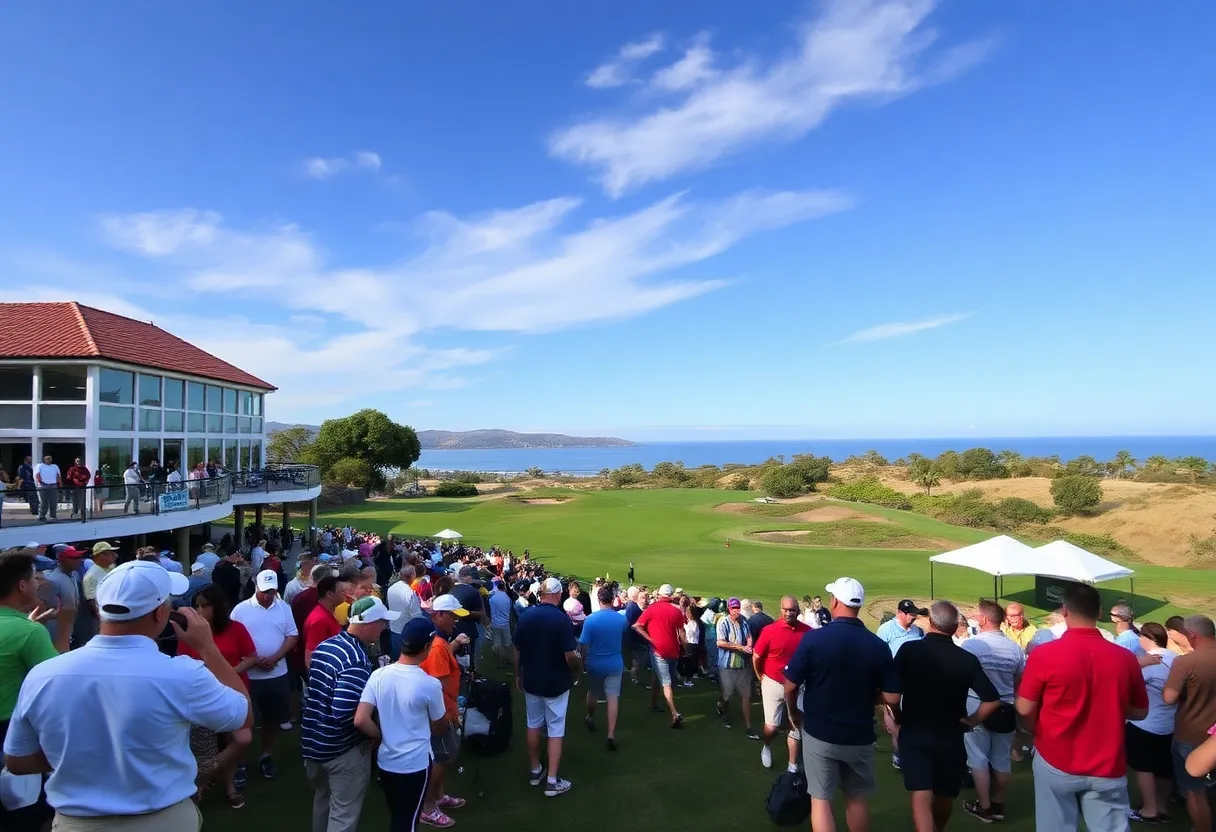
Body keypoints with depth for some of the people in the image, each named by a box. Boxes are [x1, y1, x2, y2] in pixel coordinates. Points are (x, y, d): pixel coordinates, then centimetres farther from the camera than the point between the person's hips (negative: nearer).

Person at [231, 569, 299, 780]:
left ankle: (266, 756, 30)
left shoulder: (284, 608, 1)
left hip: (277, 673, 3)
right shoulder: (241, 609, -6)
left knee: (273, 717, 13)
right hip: (248, 674, -2)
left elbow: (292, 636, 1)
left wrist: (275, 658, -13)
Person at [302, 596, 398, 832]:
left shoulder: (325, 645, 0)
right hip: (343, 748, -8)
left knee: (323, 799, 28)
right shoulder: (357, 661, -27)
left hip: (313, 740, 8)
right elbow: (345, 714, -32)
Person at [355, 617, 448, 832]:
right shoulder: (429, 684, -20)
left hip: (385, 761, 4)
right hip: (415, 764, -4)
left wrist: (382, 737, 3)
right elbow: (440, 727, -4)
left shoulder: (378, 675, -10)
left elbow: (360, 720, -14)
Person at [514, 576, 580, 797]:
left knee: (533, 725, 19)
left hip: (531, 681, 4)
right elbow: (570, 656, -20)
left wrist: (518, 676, 15)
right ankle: (552, 781, 10)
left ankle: (535, 771, 31)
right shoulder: (562, 619, -20)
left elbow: (517, 651, 1)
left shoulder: (525, 616, -6)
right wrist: (576, 667, 2)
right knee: (555, 729, 7)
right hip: (556, 683, -4)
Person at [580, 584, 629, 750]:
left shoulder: (590, 620, -19)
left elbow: (584, 645, -14)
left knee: (592, 693, 22)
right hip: (615, 664, 1)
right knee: (613, 697, 1)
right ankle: (611, 734, -7)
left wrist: (584, 662, 2)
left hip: (594, 664, -1)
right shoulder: (621, 619, -10)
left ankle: (590, 719, 44)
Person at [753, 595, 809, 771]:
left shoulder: (808, 632, -9)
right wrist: (762, 678, 4)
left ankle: (793, 767, 24)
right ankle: (766, 747, 36)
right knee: (772, 726, 2)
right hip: (773, 684, -2)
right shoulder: (769, 630, -15)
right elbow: (756, 657, -4)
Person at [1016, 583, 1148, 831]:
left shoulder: (1044, 654, -16)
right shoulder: (1126, 658, -7)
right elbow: (1140, 712, 6)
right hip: (1107, 768, 2)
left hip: (1056, 762, -2)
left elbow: (1025, 709, -10)